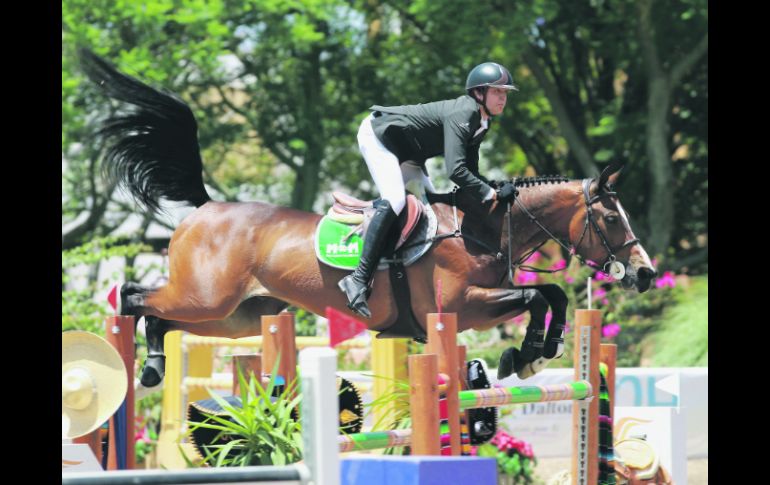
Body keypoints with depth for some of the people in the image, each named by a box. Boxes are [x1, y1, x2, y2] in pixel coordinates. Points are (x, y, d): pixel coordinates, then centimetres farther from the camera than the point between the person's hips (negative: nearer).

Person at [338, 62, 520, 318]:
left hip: (404, 151, 12)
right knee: (394, 201, -26)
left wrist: (498, 188, -11)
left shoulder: (480, 122, 1)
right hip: (377, 134, -11)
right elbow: (455, 170, -38)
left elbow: (470, 172, 5)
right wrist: (491, 194, -35)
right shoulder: (461, 114, -28)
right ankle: (359, 278, -31)